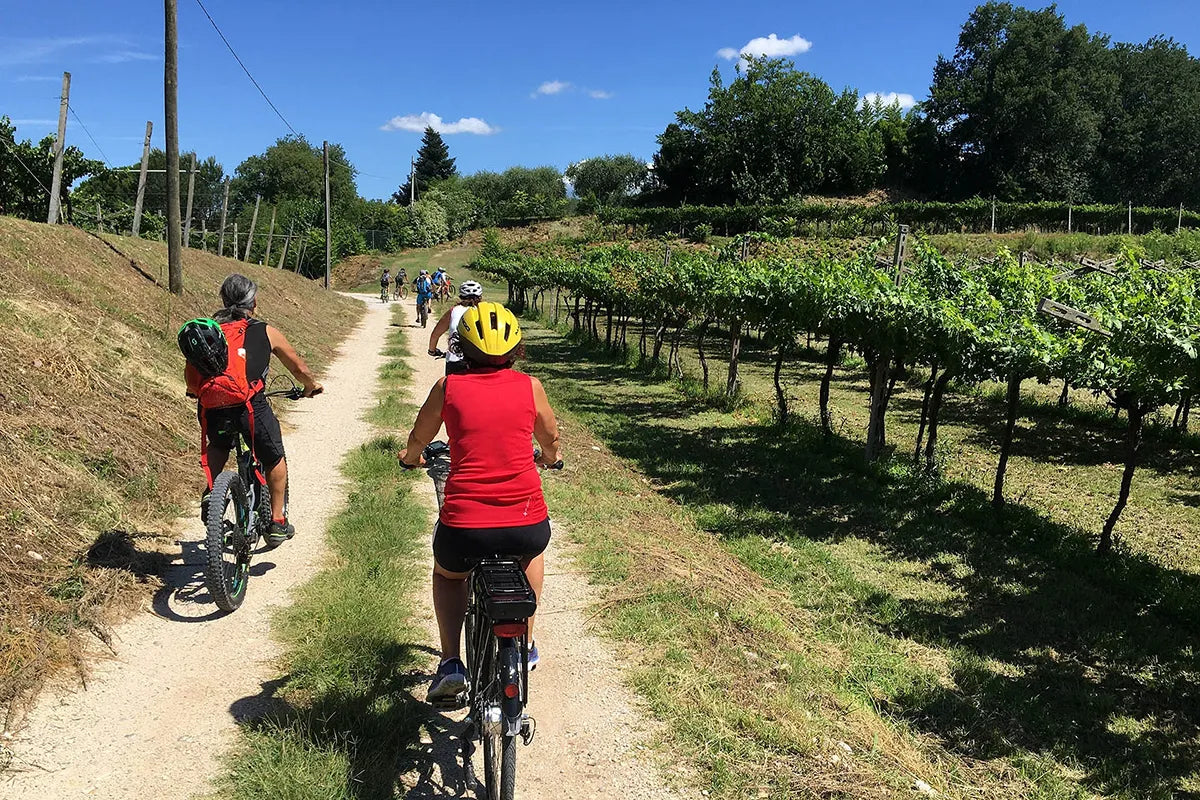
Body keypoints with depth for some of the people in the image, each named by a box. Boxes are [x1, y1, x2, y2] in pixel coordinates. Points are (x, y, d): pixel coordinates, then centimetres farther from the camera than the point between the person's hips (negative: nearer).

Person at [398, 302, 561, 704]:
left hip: (464, 528, -1)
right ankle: (526, 644, 42)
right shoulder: (530, 386, 4)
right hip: (527, 527, 1)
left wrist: (410, 456, 43)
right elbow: (550, 438, 22)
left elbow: (419, 439, 19)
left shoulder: (448, 387, 3)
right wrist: (550, 457, 46)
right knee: (533, 551, 38)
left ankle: (451, 664, 23)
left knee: (447, 573, 34)